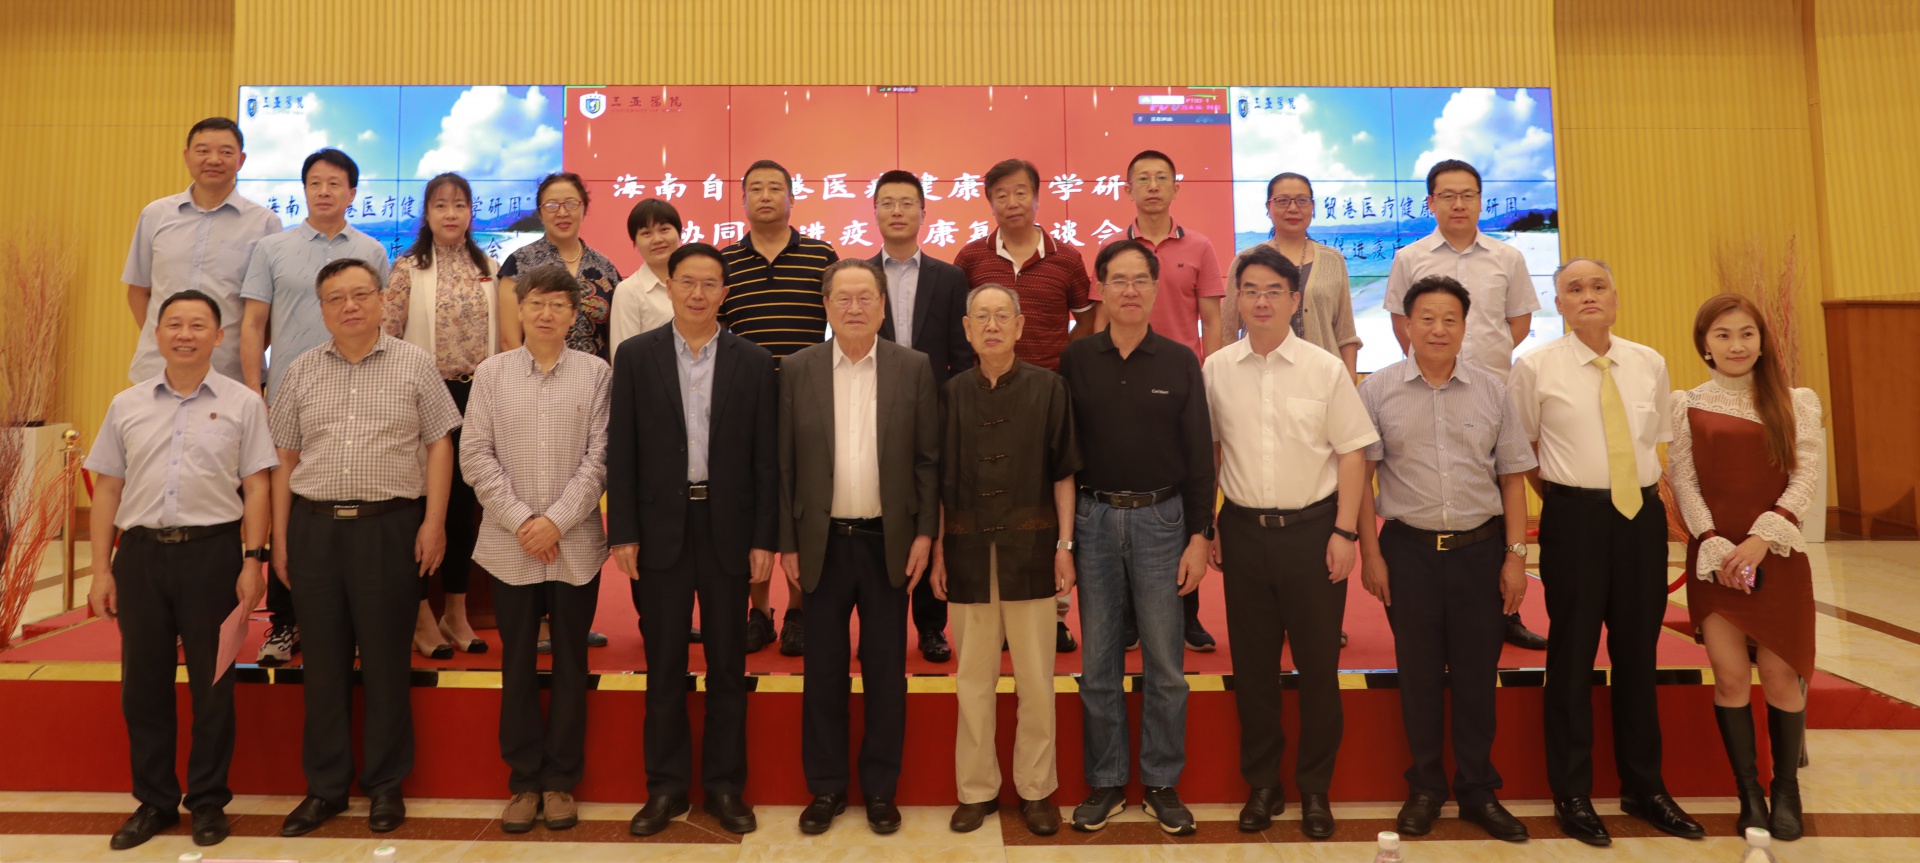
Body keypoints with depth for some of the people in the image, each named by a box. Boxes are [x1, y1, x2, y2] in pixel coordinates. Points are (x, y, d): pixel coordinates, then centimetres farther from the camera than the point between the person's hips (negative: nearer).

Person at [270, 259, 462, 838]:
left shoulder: (414, 365, 3)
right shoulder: (302, 372, 10)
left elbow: (439, 444, 1)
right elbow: (286, 460, 12)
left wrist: (434, 522, -7)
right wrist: (280, 539, 7)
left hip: (389, 527, -3)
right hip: (314, 527, 3)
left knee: (385, 659, 4)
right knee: (324, 660, 9)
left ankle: (386, 785, 17)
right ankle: (326, 787, 21)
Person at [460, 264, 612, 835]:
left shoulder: (596, 374, 0)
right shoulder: (491, 374, 5)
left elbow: (599, 456, -4)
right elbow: (476, 455, 0)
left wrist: (556, 520, -12)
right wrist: (520, 520, -9)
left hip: (576, 543, -1)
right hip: (510, 545, 1)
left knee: (571, 664, 7)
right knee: (517, 664, 9)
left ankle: (560, 781, 19)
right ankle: (524, 781, 20)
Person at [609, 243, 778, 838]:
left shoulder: (753, 362, 2)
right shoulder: (637, 356, 2)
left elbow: (765, 458, 1)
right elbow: (621, 450, 1)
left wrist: (764, 539, -3)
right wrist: (623, 533, -5)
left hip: (728, 528, 0)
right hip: (661, 527, 0)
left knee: (727, 665, 9)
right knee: (664, 666, 9)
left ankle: (724, 785, 22)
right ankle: (666, 786, 22)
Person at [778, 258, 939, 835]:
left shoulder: (914, 368, 0)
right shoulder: (797, 370, 2)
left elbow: (929, 459, 1)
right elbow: (785, 464, 2)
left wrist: (925, 533, -5)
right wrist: (787, 542, 0)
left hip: (888, 543, 0)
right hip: (823, 543, 1)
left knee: (886, 673, 8)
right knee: (824, 671, 9)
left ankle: (880, 789, 23)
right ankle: (825, 788, 23)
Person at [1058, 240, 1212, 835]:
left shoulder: (1180, 362, 1)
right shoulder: (1076, 360, 2)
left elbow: (1199, 455, 1)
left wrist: (1199, 537, -4)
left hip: (1161, 519, 0)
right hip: (1094, 520, 1)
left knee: (1164, 663, 5)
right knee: (1098, 662, 8)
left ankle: (1162, 784, 20)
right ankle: (1106, 782, 22)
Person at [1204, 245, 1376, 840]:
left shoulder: (1326, 369, -2)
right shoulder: (1216, 369, 3)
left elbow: (1351, 454, -1)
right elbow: (1205, 451, 8)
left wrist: (1344, 532, -6)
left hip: (1312, 529, -1)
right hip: (1243, 530, 2)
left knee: (1318, 663, 6)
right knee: (1251, 664, 10)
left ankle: (1315, 789, 23)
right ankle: (1261, 785, 25)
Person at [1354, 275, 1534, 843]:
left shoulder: (1491, 391, 5)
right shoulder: (1378, 391, 0)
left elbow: (1512, 476, 7)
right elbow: (1360, 476, 1)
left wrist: (1516, 555, 2)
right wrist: (1370, 554, -2)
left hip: (1480, 548, 2)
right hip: (1409, 550, -1)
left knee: (1477, 673, 8)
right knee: (1418, 673, 8)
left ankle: (1478, 791, 24)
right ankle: (1425, 789, 23)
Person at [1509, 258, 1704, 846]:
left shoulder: (1649, 364, 8)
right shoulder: (1536, 367, -4)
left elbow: (1659, 439, 17)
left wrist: (1651, 492, 8)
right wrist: (1561, 498, 3)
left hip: (1644, 516, 4)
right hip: (1575, 518, -4)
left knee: (1638, 652, 12)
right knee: (1573, 654, 2)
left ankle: (1644, 787, 27)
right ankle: (1572, 794, 15)